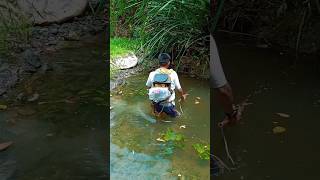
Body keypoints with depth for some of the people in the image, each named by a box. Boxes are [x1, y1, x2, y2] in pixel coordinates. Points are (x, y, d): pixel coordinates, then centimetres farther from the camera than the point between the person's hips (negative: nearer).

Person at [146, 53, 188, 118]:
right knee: (177, 115, 22)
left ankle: (157, 112, 17)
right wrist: (183, 95, 22)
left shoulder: (152, 74, -6)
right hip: (168, 105, -3)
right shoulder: (173, 73, -11)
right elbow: (179, 89, 1)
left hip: (156, 105, 3)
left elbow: (148, 86, 11)